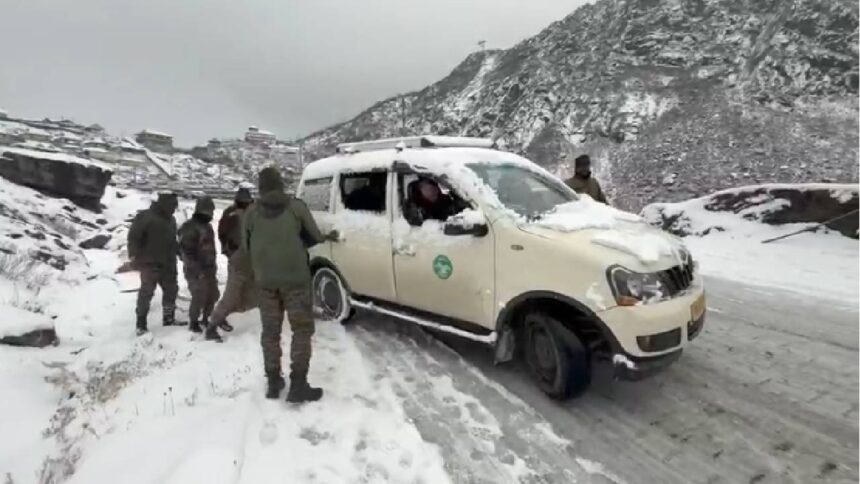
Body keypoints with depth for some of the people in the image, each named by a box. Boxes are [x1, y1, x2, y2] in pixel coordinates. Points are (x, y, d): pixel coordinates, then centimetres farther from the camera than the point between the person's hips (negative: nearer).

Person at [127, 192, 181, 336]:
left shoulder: (170, 220, 13)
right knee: (146, 292, -3)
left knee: (171, 290, 13)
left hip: (168, 264, 8)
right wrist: (134, 256, -20)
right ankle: (141, 324, 7)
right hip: (150, 264, -8)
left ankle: (169, 318, 27)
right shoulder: (145, 217, -12)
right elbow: (134, 237, -15)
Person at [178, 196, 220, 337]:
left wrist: (214, 264, 21)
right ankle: (193, 322, 14)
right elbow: (186, 250, -20)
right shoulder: (190, 227, -16)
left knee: (212, 295, 13)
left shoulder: (207, 226, 14)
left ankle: (205, 318, 30)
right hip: (196, 270, -9)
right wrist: (196, 268, -21)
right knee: (199, 297, -4)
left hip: (210, 268, 9)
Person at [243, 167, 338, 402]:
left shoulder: (252, 213, 3)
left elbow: (246, 246, 12)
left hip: (265, 280, 3)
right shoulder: (297, 207, -5)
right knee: (302, 329, 5)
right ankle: (298, 385, 2)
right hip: (295, 278, -3)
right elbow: (314, 236, 1)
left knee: (270, 331, 14)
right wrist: (326, 237, 24)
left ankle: (273, 382, 20)